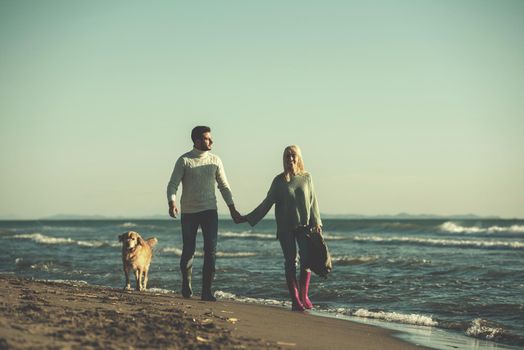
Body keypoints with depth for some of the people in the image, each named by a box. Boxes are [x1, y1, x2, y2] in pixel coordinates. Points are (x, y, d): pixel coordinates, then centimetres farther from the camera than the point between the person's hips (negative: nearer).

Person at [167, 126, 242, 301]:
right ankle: (186, 284, 28)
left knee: (211, 250, -7)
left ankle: (207, 290, -3)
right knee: (188, 250, 4)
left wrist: (232, 208, 5)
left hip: (210, 210, 2)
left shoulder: (215, 160, 6)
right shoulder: (184, 160, -5)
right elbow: (173, 184, -8)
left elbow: (224, 186, 12)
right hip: (188, 212, -2)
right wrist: (172, 203, -26)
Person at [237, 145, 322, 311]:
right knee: (290, 263, -1)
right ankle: (295, 300, 1)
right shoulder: (279, 180, 3)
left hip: (304, 225, 0)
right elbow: (268, 202, 7)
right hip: (285, 228, 0)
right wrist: (248, 218, 5)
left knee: (306, 260, -8)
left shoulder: (306, 177, 5)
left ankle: (304, 297, 5)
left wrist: (316, 223, 1)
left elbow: (312, 201, 8)